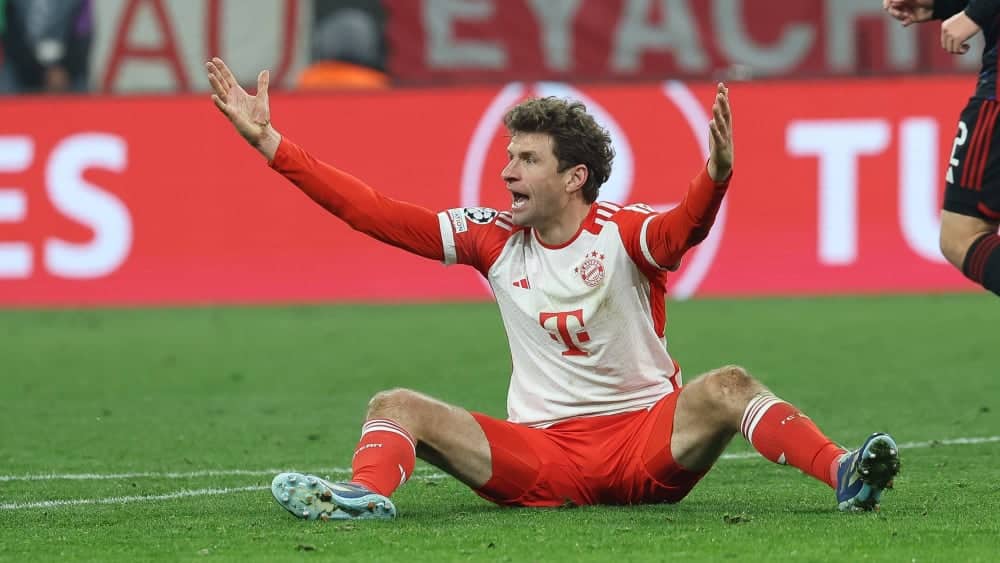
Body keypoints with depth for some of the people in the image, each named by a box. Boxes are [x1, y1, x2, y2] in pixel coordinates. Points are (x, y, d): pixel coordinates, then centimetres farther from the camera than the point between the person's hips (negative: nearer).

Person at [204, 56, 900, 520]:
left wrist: (717, 173, -54)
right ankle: (366, 495, -46)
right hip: (540, 457, 3)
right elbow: (376, 213, 4)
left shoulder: (623, 232, -6)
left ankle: (843, 475, -44)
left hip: (647, 442, -3)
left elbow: (687, 226, -30)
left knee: (727, 386, -31)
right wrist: (269, 142, 0)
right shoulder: (495, 239, 5)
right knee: (397, 407, -15)